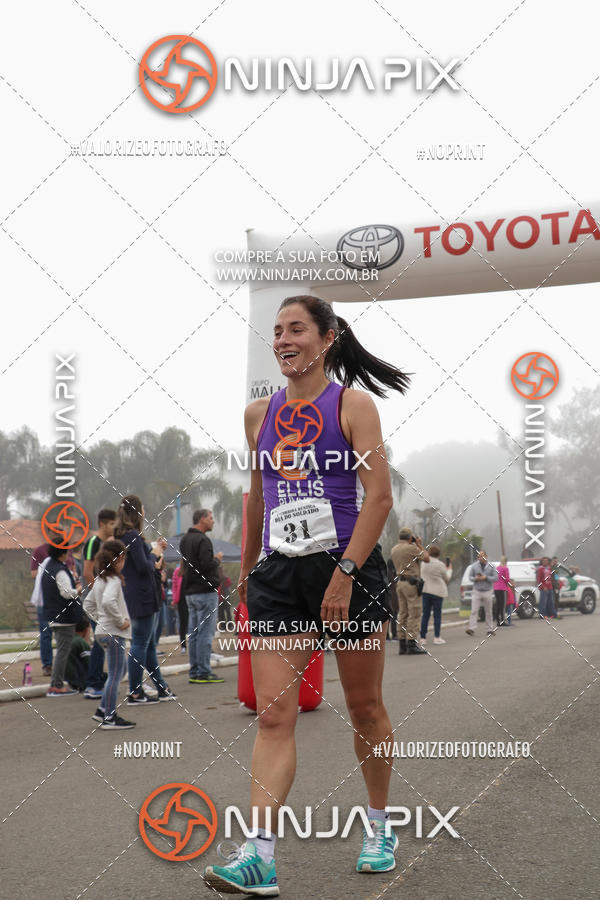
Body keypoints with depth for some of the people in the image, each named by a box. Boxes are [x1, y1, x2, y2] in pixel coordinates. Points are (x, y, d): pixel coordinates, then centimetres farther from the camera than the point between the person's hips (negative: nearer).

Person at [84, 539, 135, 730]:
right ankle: (109, 718, 1)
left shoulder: (99, 580, 13)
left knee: (121, 669, 19)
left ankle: (103, 710, 21)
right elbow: (108, 602, -33)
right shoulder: (113, 580, -16)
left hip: (103, 631, 10)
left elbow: (88, 603, 22)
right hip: (113, 633, -10)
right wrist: (121, 621, -22)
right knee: (115, 675, -4)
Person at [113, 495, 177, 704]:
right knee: (140, 644, -4)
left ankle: (162, 688, 23)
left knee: (149, 644, 15)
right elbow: (143, 566, -20)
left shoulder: (121, 536, 13)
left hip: (132, 597, 10)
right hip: (142, 596, -10)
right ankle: (135, 693, 0)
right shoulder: (133, 536, -16)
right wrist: (154, 556, -2)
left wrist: (153, 550, 14)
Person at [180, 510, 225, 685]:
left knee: (193, 633, 10)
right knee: (206, 633, -6)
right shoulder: (202, 540, -15)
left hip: (190, 592, 9)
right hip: (205, 591, -9)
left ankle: (194, 672, 13)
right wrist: (217, 559, -3)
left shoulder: (184, 539, 15)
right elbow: (206, 565, -23)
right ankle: (204, 672, -5)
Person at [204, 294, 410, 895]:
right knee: (273, 715, -6)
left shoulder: (353, 404, -3)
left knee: (364, 708, 11)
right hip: (278, 576, 3)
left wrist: (344, 575, -18)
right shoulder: (260, 413, 10)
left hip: (350, 568, -3)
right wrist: (246, 571, 24)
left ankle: (379, 828, 30)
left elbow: (379, 496, -10)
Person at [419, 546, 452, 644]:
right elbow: (446, 578, 3)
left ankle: (423, 637, 5)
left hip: (425, 590, 4)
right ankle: (437, 637, -1)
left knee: (425, 614, 8)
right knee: (437, 614, 3)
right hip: (437, 591, -4)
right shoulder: (440, 565, -9)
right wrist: (449, 570, 20)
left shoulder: (423, 563, 5)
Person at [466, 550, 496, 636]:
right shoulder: (474, 566, 3)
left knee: (489, 612, 7)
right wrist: (475, 578, -15)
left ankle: (490, 629, 16)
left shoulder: (491, 567, 1)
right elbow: (470, 577, 5)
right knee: (474, 611, -10)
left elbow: (495, 578, -3)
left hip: (487, 592, 0)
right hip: (476, 591, 0)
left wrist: (486, 578, -16)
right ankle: (472, 628, -15)